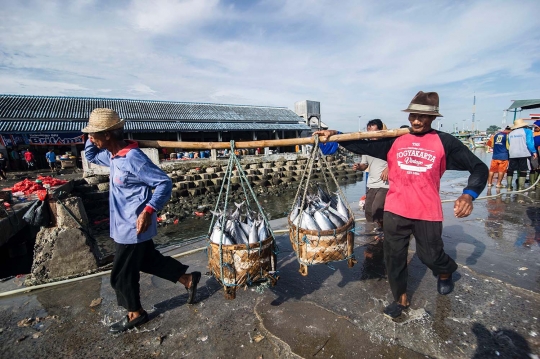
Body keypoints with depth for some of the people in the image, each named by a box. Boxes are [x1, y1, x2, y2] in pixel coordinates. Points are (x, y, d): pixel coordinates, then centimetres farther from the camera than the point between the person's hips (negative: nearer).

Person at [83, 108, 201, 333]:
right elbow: (90, 156, 24)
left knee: (121, 274, 9)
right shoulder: (113, 155, 4)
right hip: (125, 225, 10)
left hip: (133, 228, -9)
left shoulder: (133, 158, -25)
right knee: (149, 260, 22)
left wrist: (148, 211, -37)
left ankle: (135, 314, 34)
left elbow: (164, 182, -26)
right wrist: (93, 138, 4)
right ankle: (188, 280, 33)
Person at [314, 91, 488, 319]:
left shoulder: (444, 142, -3)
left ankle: (446, 272, 52)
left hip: (427, 213, -2)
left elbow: (478, 167, -1)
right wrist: (335, 136, -10)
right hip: (395, 211, 2)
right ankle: (401, 299, 34)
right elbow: (363, 146, 0)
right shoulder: (394, 140, 3)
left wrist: (469, 194, -19)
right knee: (393, 257, 11)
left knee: (430, 256, 14)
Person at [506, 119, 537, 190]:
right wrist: (534, 152, -6)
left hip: (512, 154, 3)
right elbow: (529, 142, -8)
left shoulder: (510, 133, 13)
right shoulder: (527, 131, 0)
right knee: (523, 170, -1)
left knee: (510, 170, 9)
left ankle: (508, 185, 8)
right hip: (524, 154, -3)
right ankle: (521, 187, -3)